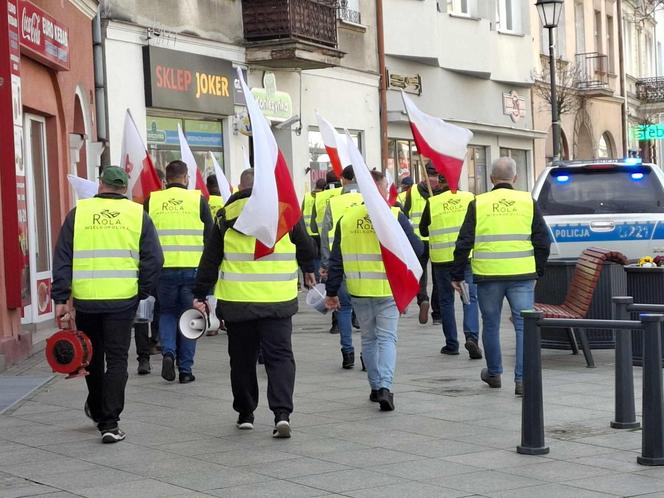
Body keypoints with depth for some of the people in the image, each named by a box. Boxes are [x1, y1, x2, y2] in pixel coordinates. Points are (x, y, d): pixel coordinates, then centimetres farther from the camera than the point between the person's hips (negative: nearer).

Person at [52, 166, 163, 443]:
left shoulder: (78, 213, 5)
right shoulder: (138, 215, 4)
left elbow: (62, 259, 2)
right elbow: (153, 260, -1)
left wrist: (61, 298, 3)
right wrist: (143, 293, 8)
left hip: (85, 299, 1)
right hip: (122, 300, -1)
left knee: (92, 356, 19)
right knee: (117, 360, 3)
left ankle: (97, 409, 36)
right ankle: (109, 423, -4)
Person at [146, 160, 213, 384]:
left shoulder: (152, 201, 3)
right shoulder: (198, 200, 1)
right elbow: (210, 236, 2)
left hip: (163, 268, 1)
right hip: (193, 267, -1)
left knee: (167, 312, 18)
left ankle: (168, 352, -5)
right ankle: (185, 369, 10)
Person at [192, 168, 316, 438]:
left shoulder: (225, 216, 2)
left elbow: (210, 260, 3)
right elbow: (305, 245, 11)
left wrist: (200, 294, 9)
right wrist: (308, 270, 31)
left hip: (237, 301, 1)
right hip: (278, 301, 0)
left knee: (242, 358, 14)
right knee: (280, 356, 2)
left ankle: (245, 413, 22)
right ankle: (282, 413, -13)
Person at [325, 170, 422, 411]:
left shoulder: (346, 219, 1)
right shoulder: (395, 216, -9)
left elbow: (336, 260, 4)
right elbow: (416, 248, -4)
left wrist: (331, 292, 11)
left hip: (359, 291, 3)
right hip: (388, 290, -3)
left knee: (369, 339, 17)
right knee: (387, 338, 1)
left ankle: (375, 387, 23)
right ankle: (385, 386, -15)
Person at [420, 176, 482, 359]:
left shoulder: (432, 203, -5)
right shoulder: (470, 198, -2)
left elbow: (423, 230, 5)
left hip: (442, 258, 0)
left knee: (446, 301, 11)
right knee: (471, 299, 3)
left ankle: (451, 344, 14)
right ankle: (472, 337, -16)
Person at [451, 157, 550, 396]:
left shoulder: (478, 204, 1)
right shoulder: (528, 202, 3)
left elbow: (464, 243, 0)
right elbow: (542, 241, 6)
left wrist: (457, 275, 7)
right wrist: (538, 271, 17)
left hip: (488, 275, 0)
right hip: (522, 275, 0)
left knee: (491, 324, 16)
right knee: (524, 325, 2)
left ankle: (493, 373, 30)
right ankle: (522, 379, -5)